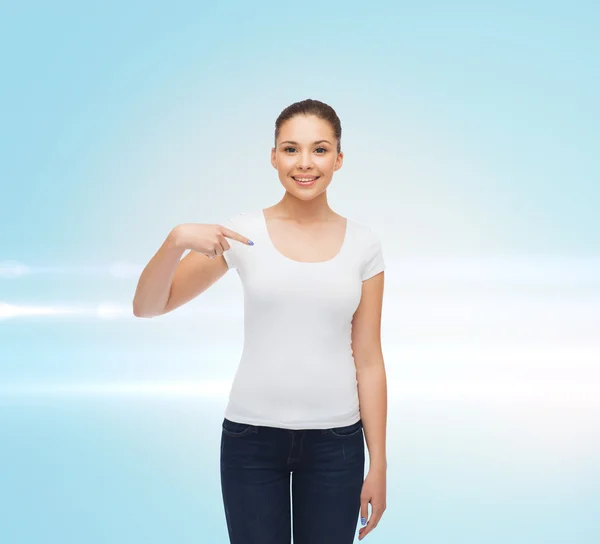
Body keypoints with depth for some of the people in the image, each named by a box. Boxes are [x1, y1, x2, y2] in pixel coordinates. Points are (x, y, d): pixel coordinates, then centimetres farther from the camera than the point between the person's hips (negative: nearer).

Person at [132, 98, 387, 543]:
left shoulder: (363, 244, -1)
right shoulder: (243, 232, -4)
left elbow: (368, 360, 1)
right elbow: (147, 308, -4)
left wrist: (378, 463, 1)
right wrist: (177, 239, -22)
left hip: (335, 441, 1)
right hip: (251, 436, -1)